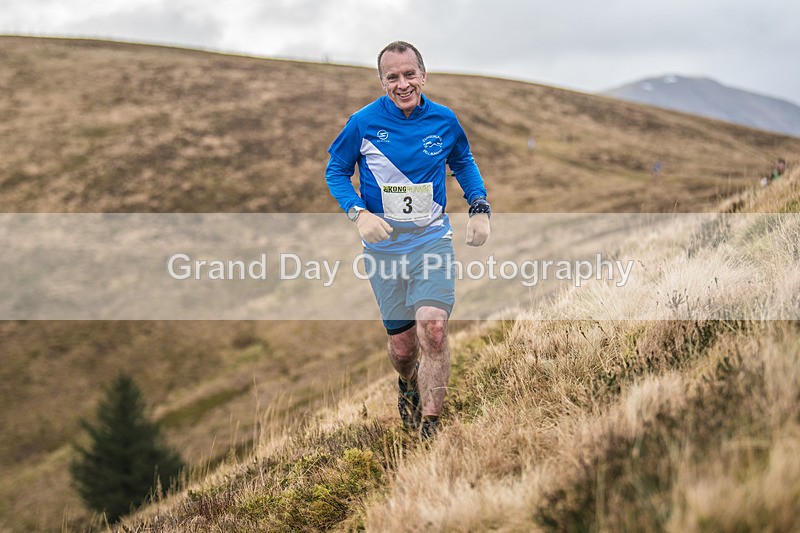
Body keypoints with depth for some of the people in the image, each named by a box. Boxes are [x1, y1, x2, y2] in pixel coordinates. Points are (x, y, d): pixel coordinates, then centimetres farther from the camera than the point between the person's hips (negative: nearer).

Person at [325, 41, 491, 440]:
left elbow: (463, 162, 18)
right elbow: (336, 170, 3)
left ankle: (429, 428, -10)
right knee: (402, 346, 6)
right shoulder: (364, 122, -9)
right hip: (384, 246, 0)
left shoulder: (444, 121, -2)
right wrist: (359, 213, -14)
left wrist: (480, 207, 4)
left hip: (432, 239, 0)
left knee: (433, 329, -19)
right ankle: (407, 385, 43)